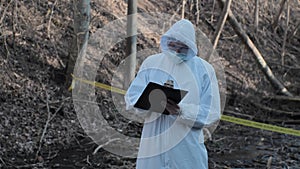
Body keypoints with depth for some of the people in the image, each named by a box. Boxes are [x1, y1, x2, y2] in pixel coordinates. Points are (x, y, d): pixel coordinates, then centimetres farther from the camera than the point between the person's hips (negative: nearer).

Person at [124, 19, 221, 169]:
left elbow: (211, 113, -6)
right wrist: (153, 102, -22)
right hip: (154, 144, 1)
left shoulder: (204, 70, -1)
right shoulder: (151, 63, 4)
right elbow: (132, 98, -1)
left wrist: (182, 111, -23)